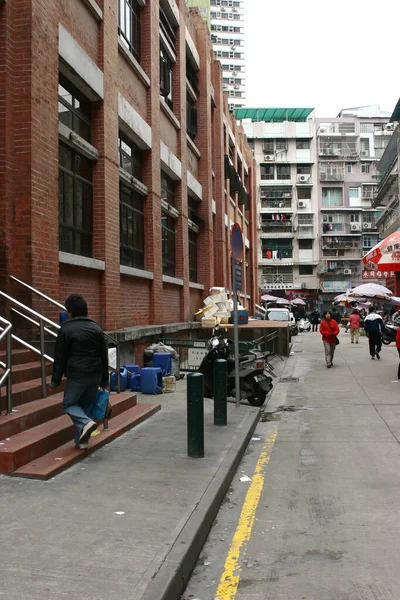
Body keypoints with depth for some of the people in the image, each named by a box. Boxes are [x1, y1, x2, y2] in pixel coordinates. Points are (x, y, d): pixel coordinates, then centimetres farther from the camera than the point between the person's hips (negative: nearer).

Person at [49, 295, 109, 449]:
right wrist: (104, 380, 18)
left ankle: (86, 422, -16)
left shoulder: (66, 329, -6)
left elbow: (60, 357, -5)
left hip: (76, 375, -5)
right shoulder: (96, 328, 9)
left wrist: (55, 381, 2)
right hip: (95, 375, 5)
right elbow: (104, 356, 12)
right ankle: (81, 440, 14)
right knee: (86, 406, 15)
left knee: (68, 404, 10)